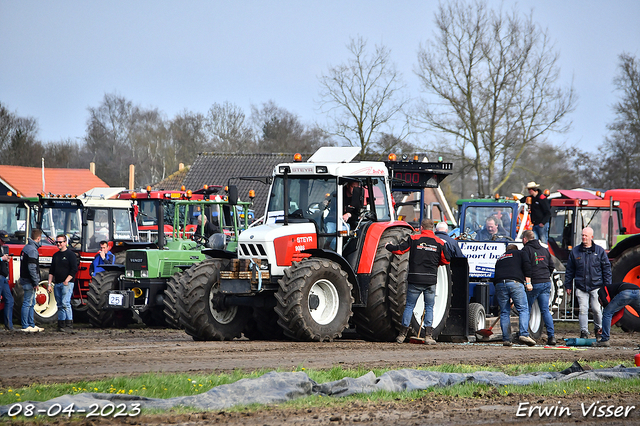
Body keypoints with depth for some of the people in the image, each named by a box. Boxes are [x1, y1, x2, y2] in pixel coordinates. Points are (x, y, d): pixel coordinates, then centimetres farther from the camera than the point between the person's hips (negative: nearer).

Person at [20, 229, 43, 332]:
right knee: (27, 303, -6)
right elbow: (32, 268, -23)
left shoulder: (26, 248, 14)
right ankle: (25, 326, -3)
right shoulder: (32, 250, -18)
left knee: (32, 303, 16)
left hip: (25, 279, 10)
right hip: (29, 281, -10)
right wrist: (36, 282, -17)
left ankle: (31, 324, 21)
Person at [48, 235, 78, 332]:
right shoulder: (55, 255, 18)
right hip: (57, 284, 7)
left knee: (65, 303, -17)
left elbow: (74, 270, -9)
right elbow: (51, 271, 21)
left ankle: (69, 325, -17)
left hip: (67, 284, -7)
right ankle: (61, 325, 8)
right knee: (60, 305, 6)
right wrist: (49, 284, 12)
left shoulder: (70, 255, -3)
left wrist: (66, 281, -18)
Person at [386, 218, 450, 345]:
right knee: (429, 307, 8)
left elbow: (399, 250, -3)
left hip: (415, 279, -1)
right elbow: (446, 261, 10)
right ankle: (428, 336, 1)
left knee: (409, 306, 9)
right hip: (431, 280, 1)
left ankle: (402, 334, 11)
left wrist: (388, 246, 17)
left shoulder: (413, 239, -2)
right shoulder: (439, 242, 3)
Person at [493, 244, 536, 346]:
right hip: (515, 282, -4)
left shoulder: (500, 259, 34)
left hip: (499, 284, 4)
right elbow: (527, 266, 4)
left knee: (504, 312, 8)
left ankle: (506, 339, 4)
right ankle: (524, 334, -18)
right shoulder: (520, 254, 23)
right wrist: (528, 282, 0)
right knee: (523, 310, -2)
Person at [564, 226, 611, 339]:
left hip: (596, 286, -1)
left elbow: (606, 268, 7)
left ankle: (598, 328, 20)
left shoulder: (599, 251, 4)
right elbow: (570, 270, 13)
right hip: (581, 287, 1)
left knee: (596, 309, -2)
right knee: (583, 309, -6)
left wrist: (607, 285, 2)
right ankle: (584, 332, -3)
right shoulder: (575, 251, 8)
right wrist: (568, 285, 10)